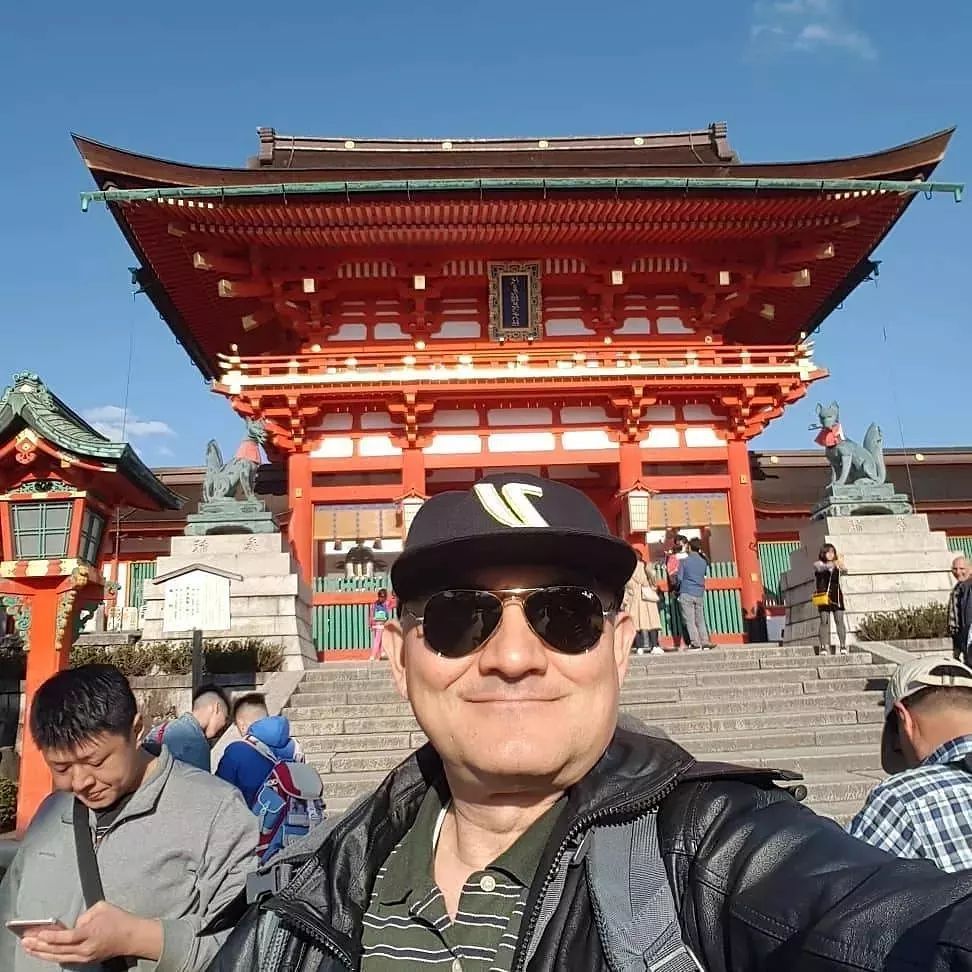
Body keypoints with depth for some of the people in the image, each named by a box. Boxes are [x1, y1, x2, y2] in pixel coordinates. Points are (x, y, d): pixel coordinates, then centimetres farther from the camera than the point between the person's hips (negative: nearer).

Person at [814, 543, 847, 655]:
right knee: (824, 621, -4)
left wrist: (841, 566, -34)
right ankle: (823, 647, -3)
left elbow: (844, 571, -10)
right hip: (823, 595, -2)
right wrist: (833, 564, -39)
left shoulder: (837, 565, 10)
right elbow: (821, 568, -20)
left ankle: (843, 646, -1)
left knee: (839, 620, -3)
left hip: (836, 595, 2)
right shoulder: (818, 564, 3)